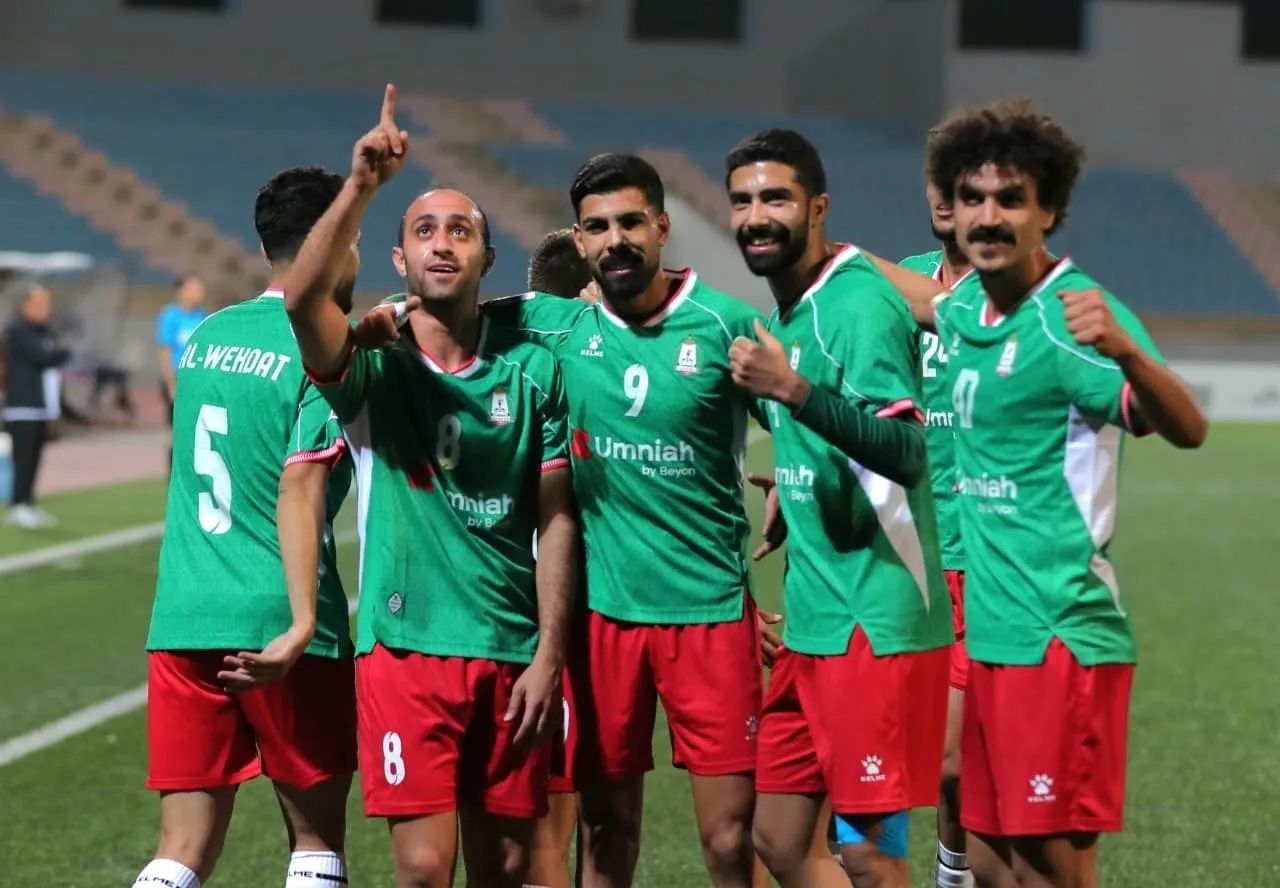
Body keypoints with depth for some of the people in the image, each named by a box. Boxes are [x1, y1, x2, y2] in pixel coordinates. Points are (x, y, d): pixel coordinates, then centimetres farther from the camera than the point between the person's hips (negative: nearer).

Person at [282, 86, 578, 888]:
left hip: (512, 655, 3)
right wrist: (362, 185, -33)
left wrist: (549, 654, -1)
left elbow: (555, 519, 6)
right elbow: (302, 300, -23)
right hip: (405, 646, -2)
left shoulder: (533, 371, 5)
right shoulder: (375, 365, -1)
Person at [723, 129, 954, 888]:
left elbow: (906, 453, -27)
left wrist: (794, 392, -36)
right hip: (813, 625, 9)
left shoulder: (859, 302, -14)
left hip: (873, 625, -9)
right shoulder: (789, 310, 13)